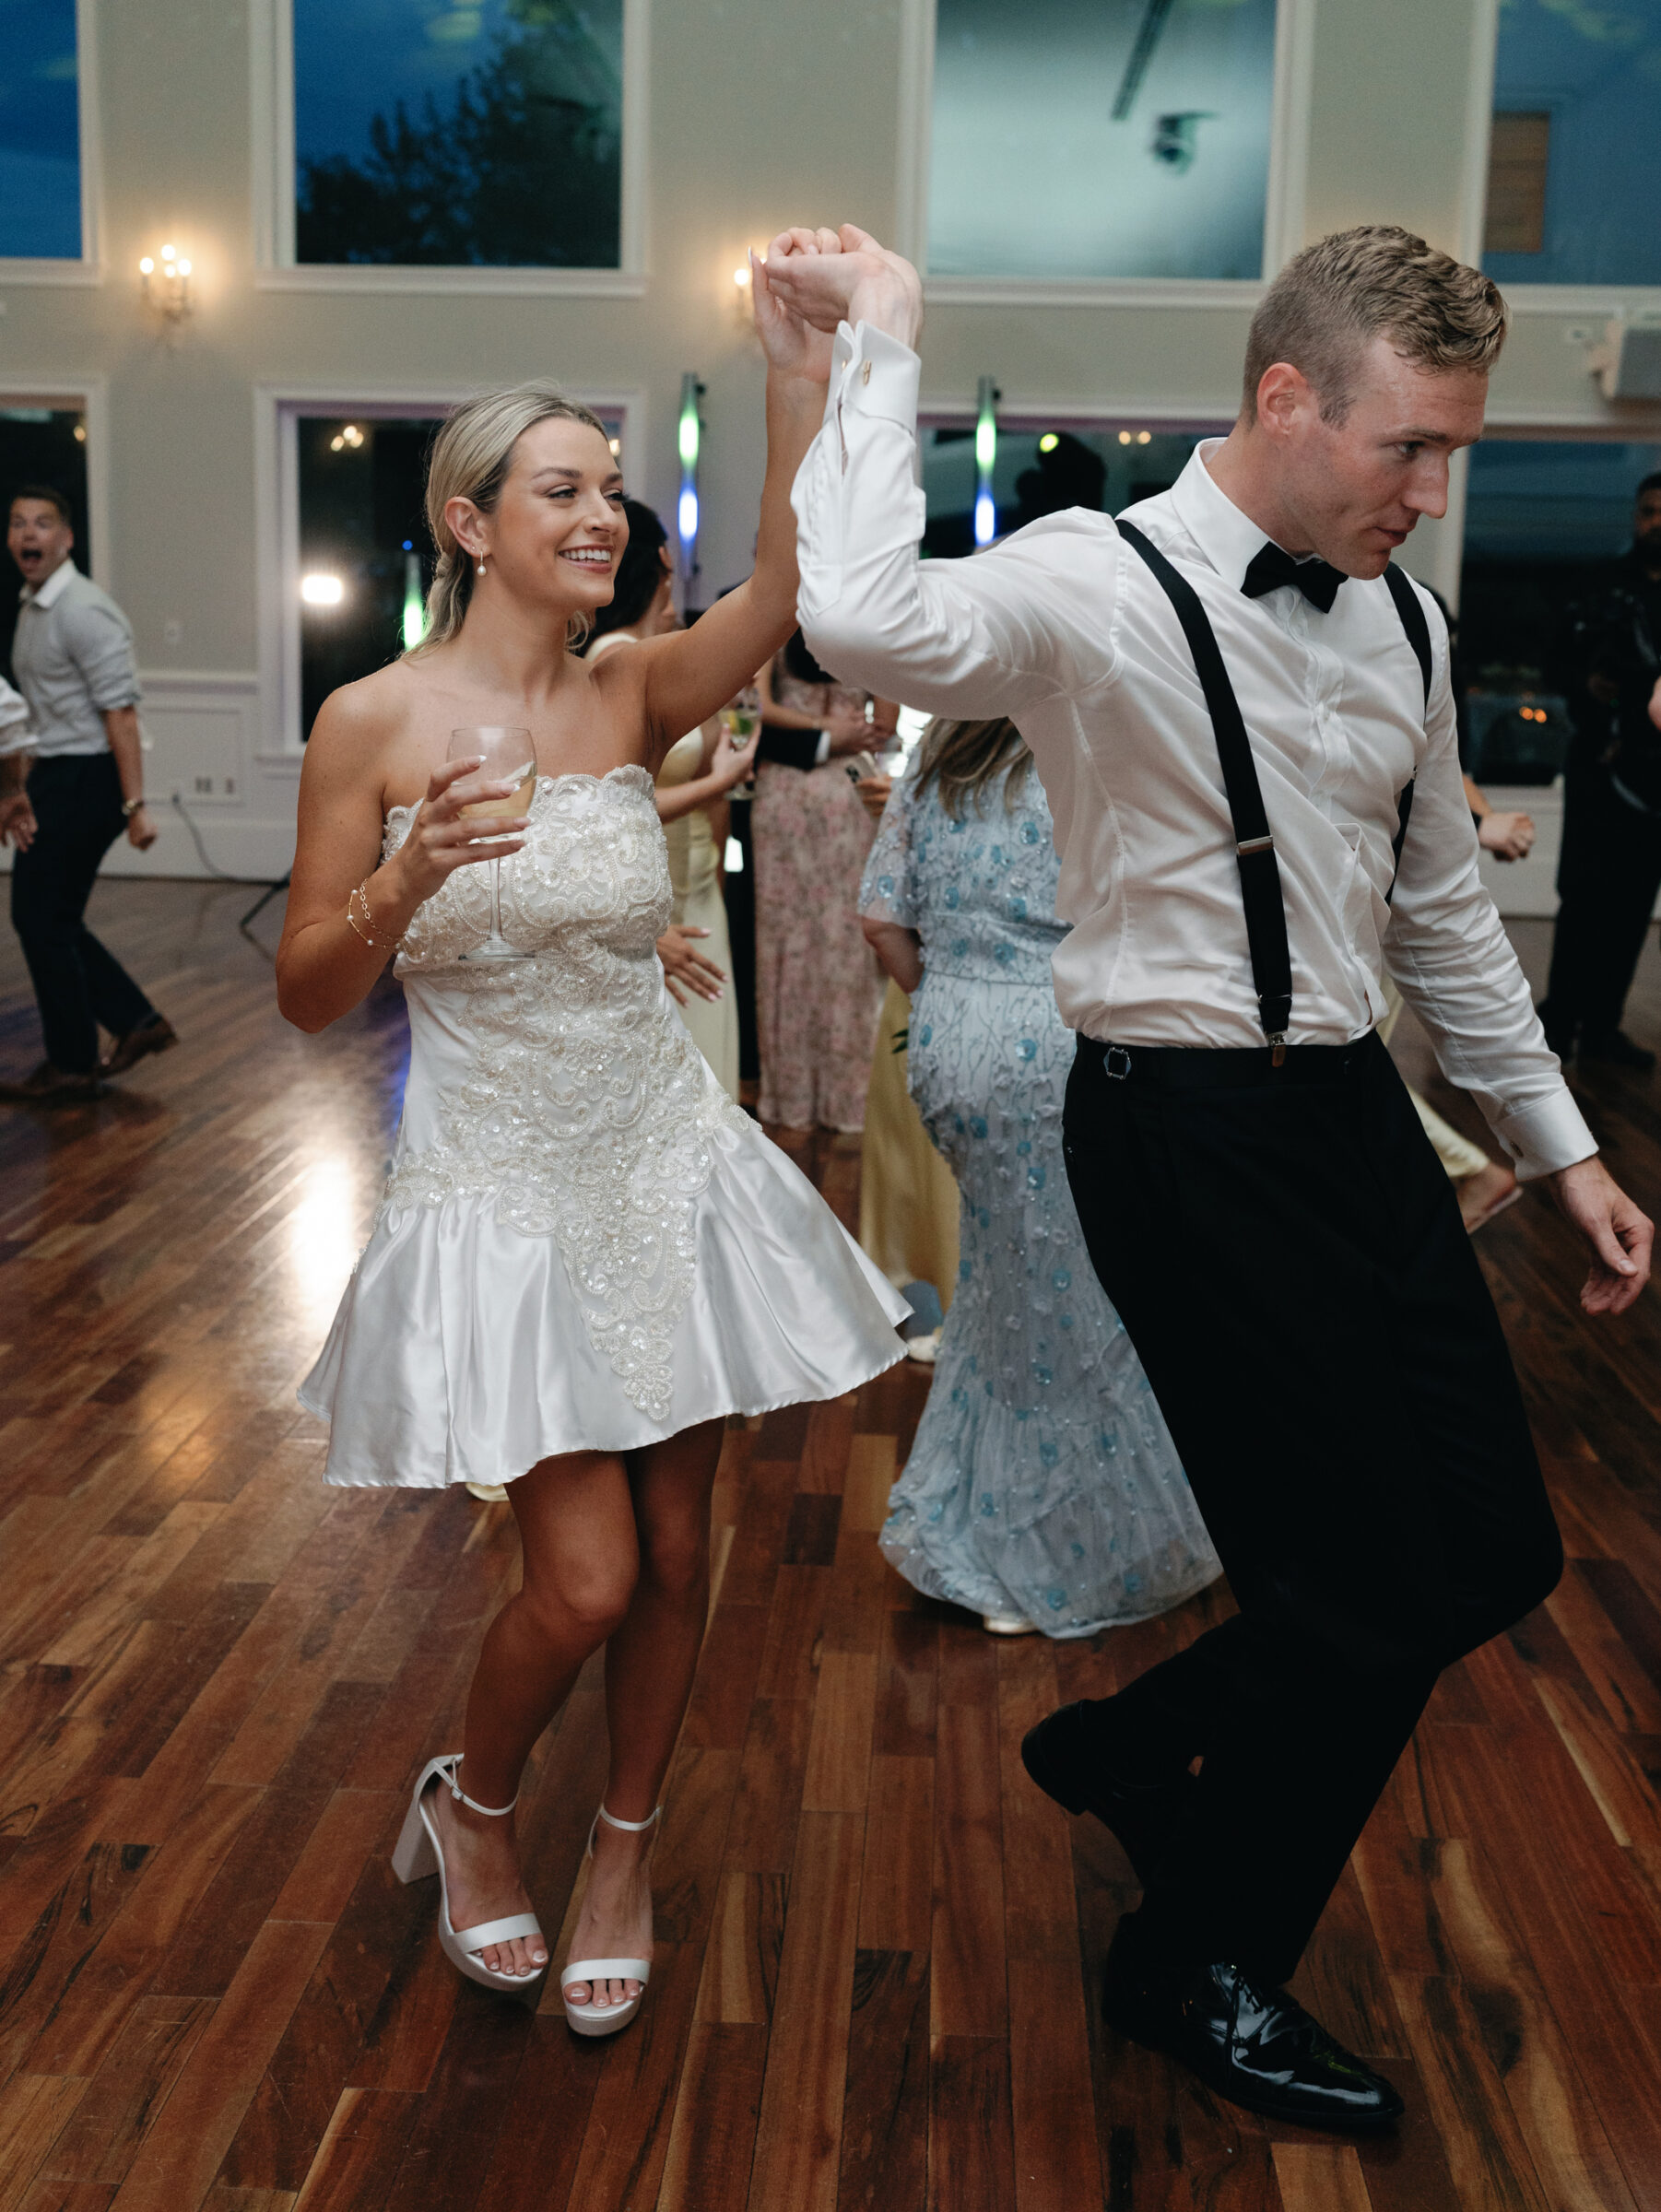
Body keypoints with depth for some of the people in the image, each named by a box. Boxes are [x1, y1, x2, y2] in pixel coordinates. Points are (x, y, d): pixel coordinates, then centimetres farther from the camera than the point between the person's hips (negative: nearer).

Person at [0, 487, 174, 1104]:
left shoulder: (83, 611, -15)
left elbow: (119, 711, -21)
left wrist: (134, 805, -25)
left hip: (86, 780, -9)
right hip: (54, 778, 9)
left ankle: (72, 1067, 10)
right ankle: (136, 1023, 21)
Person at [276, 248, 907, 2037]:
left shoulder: (631, 697, 2)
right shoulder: (375, 721, -7)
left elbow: (786, 589, -17)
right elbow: (306, 996, -6)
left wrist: (797, 375, -27)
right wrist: (407, 885, -23)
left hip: (665, 1167, 4)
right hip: (500, 1193, -3)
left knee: (674, 1553, 10)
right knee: (585, 1578, -5)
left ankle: (623, 1852, 35)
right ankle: (468, 1806, 28)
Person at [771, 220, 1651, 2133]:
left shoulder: (1399, 620, 10)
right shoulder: (1106, 585, -14)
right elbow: (870, 625, -36)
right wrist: (879, 342, -23)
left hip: (1352, 1111, 8)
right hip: (1184, 1131, -8)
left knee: (1490, 1552, 10)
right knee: (1363, 1584, -1)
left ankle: (1132, 1744, 34)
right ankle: (1198, 1964, 27)